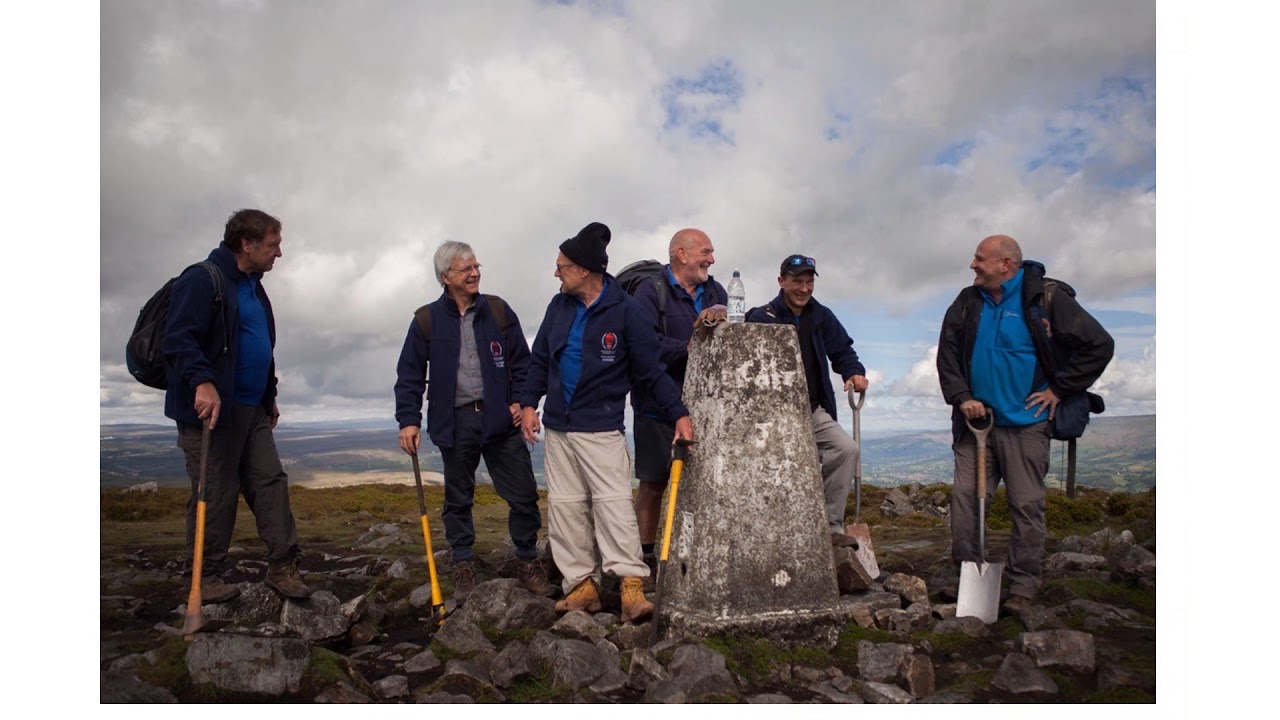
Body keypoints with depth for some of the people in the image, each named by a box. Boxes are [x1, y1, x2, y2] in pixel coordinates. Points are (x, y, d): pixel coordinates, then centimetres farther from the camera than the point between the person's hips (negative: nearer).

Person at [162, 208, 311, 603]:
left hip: (252, 409, 9)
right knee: (215, 494, -1)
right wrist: (202, 381, -34)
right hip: (212, 408, -9)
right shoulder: (201, 280, -11)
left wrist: (269, 396, 28)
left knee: (271, 481, 4)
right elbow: (178, 339, -21)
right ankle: (205, 577, 13)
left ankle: (282, 566, 10)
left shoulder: (253, 287, 18)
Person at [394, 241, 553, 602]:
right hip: (455, 421, 0)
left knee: (523, 494, 1)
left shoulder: (498, 311, 5)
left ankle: (528, 561, 17)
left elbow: (522, 361, 9)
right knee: (458, 498, 10)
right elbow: (410, 375, 4)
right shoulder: (427, 320, 2)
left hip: (499, 417, 1)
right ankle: (463, 566, 24)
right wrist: (408, 420, -3)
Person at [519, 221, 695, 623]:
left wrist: (679, 413, -11)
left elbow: (651, 369, -7)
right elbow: (540, 358, 15)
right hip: (557, 428, 6)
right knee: (565, 507, 5)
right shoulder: (559, 306, 7)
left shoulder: (625, 310, -9)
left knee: (613, 503, -12)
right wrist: (529, 403, 6)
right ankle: (583, 584, 12)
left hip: (602, 429, -6)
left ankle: (631, 584, -10)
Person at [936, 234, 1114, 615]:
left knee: (1027, 505, 1)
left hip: (1025, 424, -4)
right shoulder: (967, 303, 9)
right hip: (976, 419, 4)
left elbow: (1099, 345, -3)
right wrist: (961, 397, -2)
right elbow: (947, 353, 11)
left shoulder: (1046, 300, -5)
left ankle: (1022, 587, 11)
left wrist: (1059, 389, -4)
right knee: (965, 496, 0)